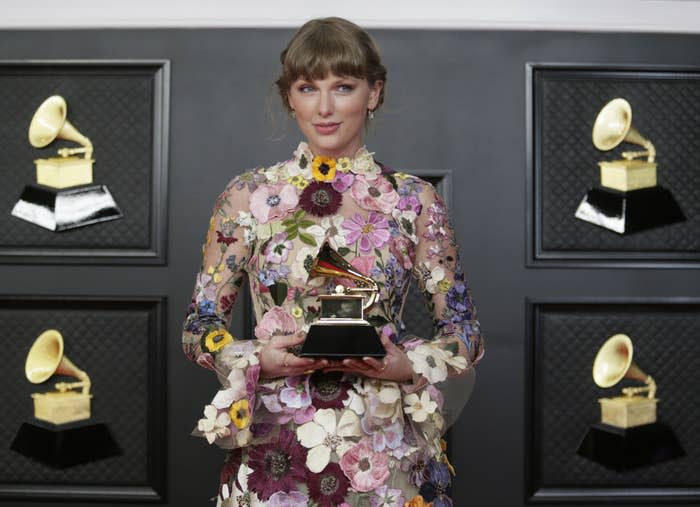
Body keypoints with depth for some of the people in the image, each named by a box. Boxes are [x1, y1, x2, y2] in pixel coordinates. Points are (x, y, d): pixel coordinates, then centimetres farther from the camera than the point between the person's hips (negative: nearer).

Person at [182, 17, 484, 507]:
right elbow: (201, 327, 3)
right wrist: (261, 360, -15)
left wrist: (406, 367, -16)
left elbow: (463, 331, 2)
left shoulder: (416, 200, -2)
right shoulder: (246, 195, -1)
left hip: (385, 454, 0)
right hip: (274, 452, 1)